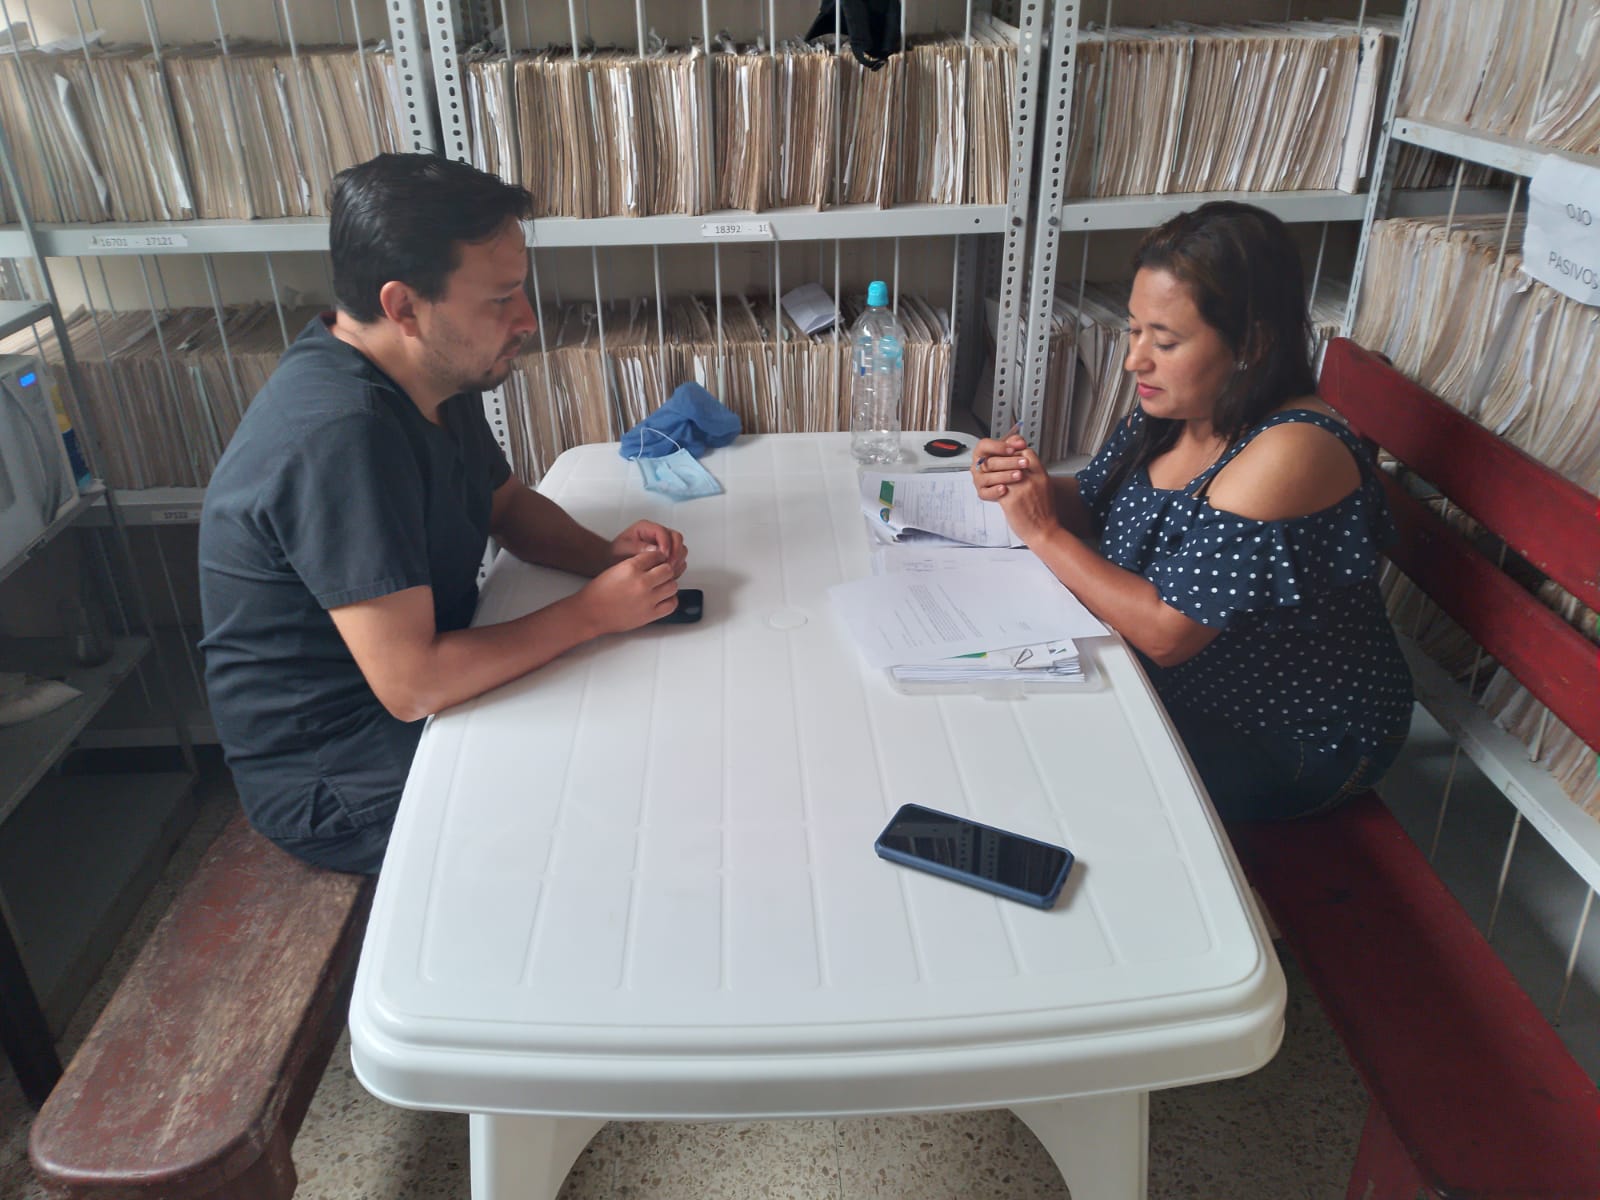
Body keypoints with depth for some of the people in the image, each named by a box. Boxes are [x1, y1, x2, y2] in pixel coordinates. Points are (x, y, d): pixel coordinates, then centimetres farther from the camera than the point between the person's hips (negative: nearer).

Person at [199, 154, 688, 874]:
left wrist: (607, 556, -7)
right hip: (339, 781, -8)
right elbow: (412, 685, -33)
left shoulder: (434, 377, -3)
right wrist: (593, 612, -23)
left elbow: (509, 504, 13)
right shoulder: (340, 436, -32)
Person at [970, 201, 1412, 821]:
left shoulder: (1288, 453, -30)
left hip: (1284, 742, -7)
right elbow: (1091, 508, 7)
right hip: (1181, 689, 7)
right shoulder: (1170, 407, -6)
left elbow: (1166, 633, -31)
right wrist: (1025, 484, -15)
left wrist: (1045, 533, -24)